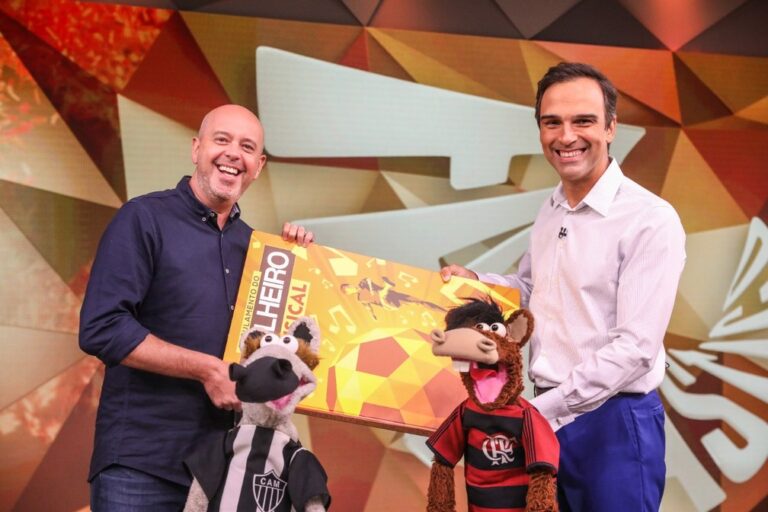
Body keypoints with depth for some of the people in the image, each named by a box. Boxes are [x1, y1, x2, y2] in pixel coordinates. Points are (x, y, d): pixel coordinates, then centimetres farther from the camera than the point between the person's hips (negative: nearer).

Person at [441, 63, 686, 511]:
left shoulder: (651, 220, -15)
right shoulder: (551, 211, 8)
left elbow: (635, 348, -19)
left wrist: (541, 408, -20)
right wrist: (472, 281, 5)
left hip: (615, 422, -7)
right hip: (549, 415, 7)